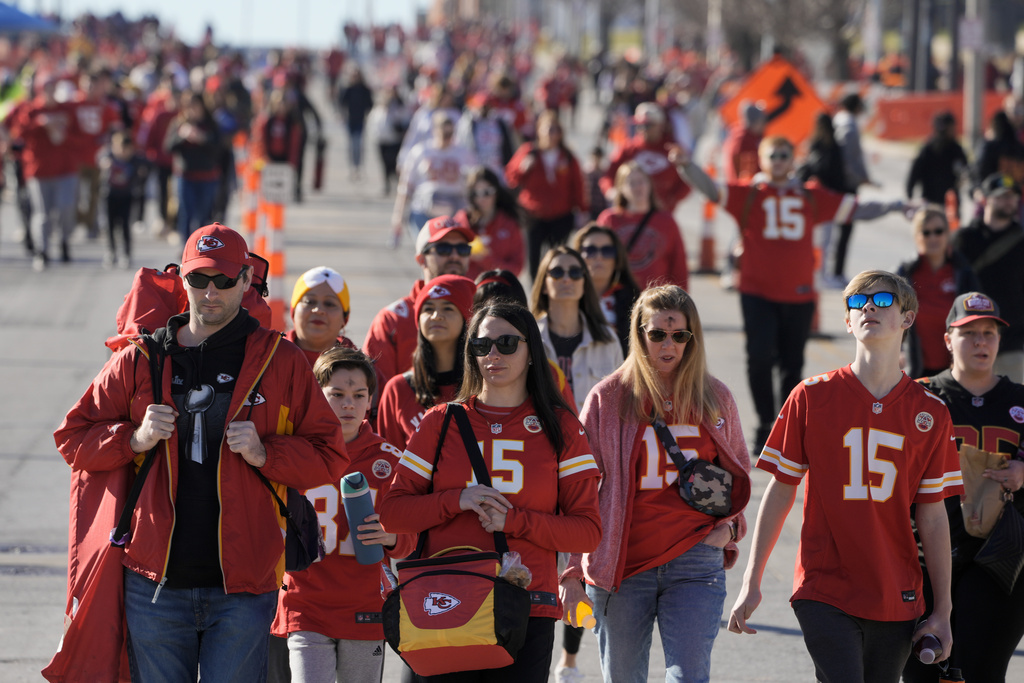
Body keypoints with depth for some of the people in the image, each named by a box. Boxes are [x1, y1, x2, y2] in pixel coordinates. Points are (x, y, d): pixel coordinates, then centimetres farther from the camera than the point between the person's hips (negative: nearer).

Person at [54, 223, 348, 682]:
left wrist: (266, 454, -12)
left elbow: (328, 458, 5)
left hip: (241, 589, -2)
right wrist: (134, 439, -6)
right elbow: (73, 439, 11)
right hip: (155, 585, 2)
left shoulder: (280, 362, 4)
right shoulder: (139, 360, 9)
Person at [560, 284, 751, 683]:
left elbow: (737, 475, 21)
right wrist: (573, 570, -1)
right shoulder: (608, 399, 0)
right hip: (622, 564, 0)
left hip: (695, 563, 0)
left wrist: (729, 527, 3)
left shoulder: (714, 399, 6)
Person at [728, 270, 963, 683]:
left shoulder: (929, 413, 3)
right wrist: (751, 582, 3)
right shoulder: (811, 397, -1)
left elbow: (932, 516, 6)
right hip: (824, 591, -2)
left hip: (897, 599, 2)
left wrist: (943, 611, 5)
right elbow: (780, 492, 5)